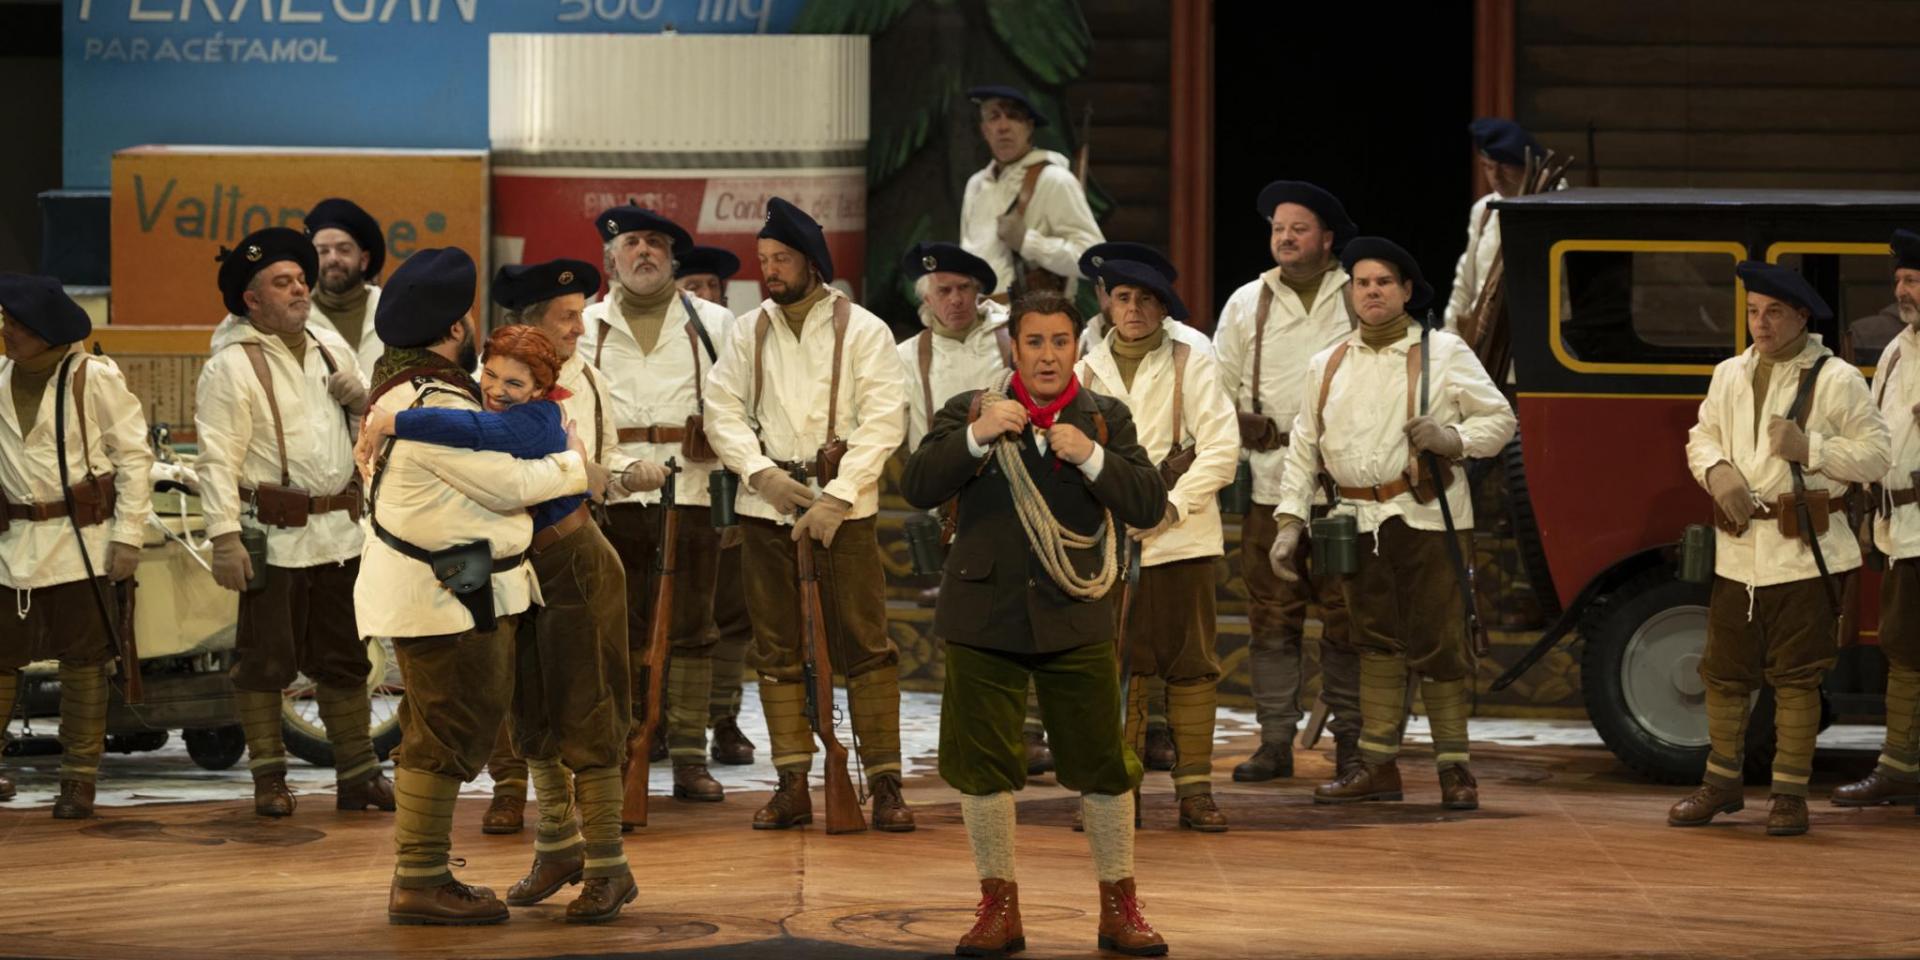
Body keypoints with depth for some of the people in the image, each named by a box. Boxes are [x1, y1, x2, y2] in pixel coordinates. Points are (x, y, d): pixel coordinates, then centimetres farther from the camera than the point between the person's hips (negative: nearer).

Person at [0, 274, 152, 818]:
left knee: (83, 664, 3)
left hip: (82, 542, -3)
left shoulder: (94, 379, -6)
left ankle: (79, 781, 11)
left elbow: (133, 457, -3)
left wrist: (128, 535, -8)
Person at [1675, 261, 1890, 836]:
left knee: (1796, 679, -1)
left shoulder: (1836, 381, -4)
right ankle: (1723, 783, 24)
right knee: (1724, 673, 8)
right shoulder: (1729, 377, 11)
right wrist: (1717, 472, -3)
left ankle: (1790, 794, 8)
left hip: (1805, 554, -4)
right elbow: (1702, 437, 19)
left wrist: (1809, 450, -18)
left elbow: (1876, 457, -5)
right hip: (1739, 552, 4)